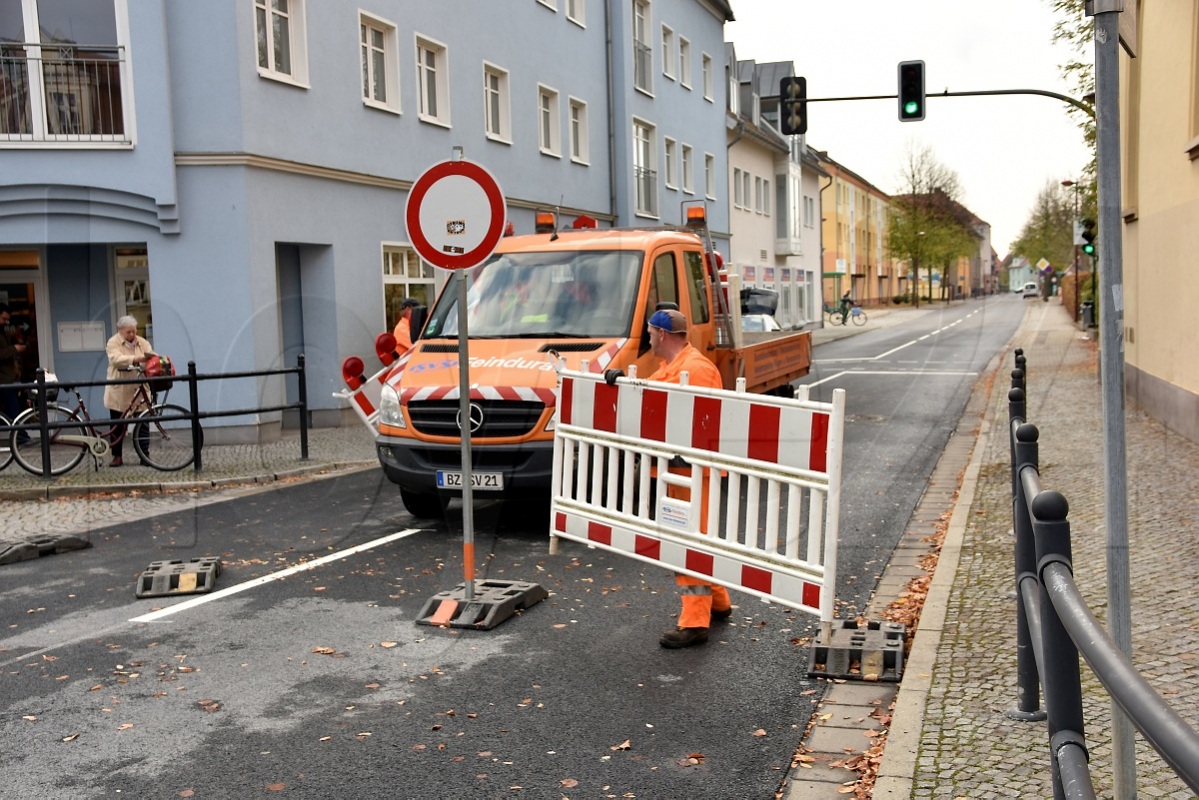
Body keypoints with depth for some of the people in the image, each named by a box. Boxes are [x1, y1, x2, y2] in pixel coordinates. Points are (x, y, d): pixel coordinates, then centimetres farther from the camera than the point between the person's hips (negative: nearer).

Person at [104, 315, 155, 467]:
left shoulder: (142, 342, 9)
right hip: (119, 392, -3)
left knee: (142, 424, 2)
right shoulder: (113, 343, -4)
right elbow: (116, 359, -22)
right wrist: (136, 359, -36)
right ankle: (117, 456, 13)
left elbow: (152, 356, -2)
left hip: (139, 391, 3)